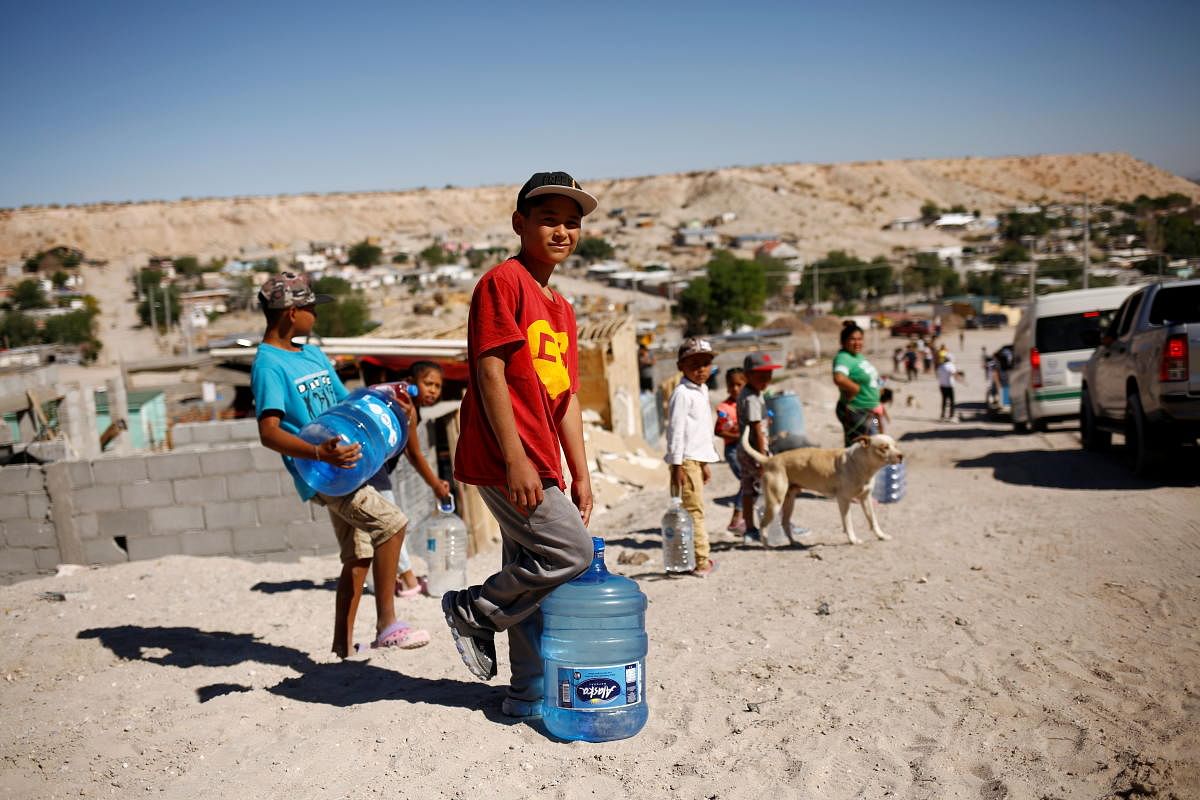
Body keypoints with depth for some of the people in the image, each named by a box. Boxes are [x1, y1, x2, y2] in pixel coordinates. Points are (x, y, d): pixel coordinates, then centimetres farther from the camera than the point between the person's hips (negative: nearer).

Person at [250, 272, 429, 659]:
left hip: (341, 467, 9)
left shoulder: (313, 354, 15)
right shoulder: (268, 364, -11)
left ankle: (342, 646, 22)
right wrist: (318, 452, -37)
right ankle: (387, 624, -12)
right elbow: (269, 433, -22)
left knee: (358, 556, 12)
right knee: (391, 522, -21)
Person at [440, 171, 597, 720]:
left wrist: (580, 474, 15)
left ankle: (529, 695, 23)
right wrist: (514, 459, -20)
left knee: (530, 574, 12)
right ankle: (474, 611, 6)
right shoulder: (503, 282, -8)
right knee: (571, 552, -12)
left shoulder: (561, 309, 18)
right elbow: (489, 373, -15)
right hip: (507, 459, -9)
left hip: (539, 464, 9)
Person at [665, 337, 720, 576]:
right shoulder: (682, 393, -11)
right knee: (694, 510, -7)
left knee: (693, 511, 12)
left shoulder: (701, 391, 18)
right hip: (686, 460, -9)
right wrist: (676, 464, -18)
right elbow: (676, 430, -15)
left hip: (697, 459, 9)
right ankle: (700, 561, -4)